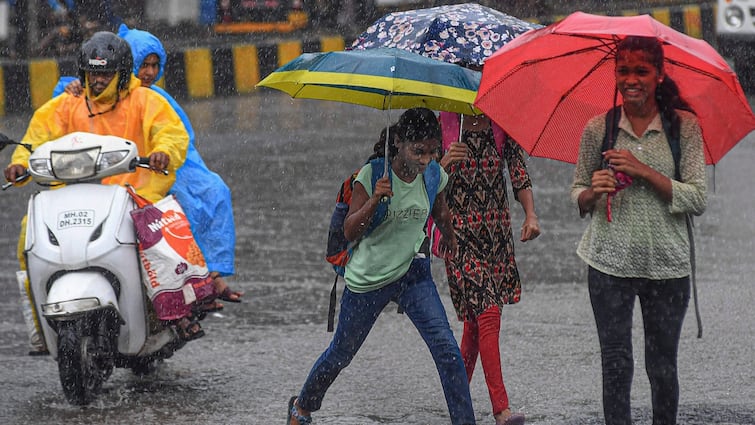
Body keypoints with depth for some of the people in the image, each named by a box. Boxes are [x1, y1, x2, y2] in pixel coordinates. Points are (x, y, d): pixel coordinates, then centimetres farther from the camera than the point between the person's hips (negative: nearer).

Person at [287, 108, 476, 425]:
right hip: (368, 279, -2)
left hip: (412, 274, 3)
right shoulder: (371, 175, -19)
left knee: (447, 349, -14)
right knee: (341, 353, 14)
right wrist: (374, 200, -35)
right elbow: (350, 232, -21)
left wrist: (449, 238, 26)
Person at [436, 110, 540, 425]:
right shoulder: (444, 126, -3)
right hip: (460, 231, -4)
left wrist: (530, 214, -8)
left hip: (497, 231, 4)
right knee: (488, 312, -14)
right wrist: (445, 163, -24)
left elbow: (519, 171, 5)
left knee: (476, 317, 9)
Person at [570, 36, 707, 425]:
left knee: (663, 366, 7)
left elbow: (698, 200, -6)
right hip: (610, 259, 1)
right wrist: (592, 192, -11)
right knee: (615, 364, 0)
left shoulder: (684, 126, -1)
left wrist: (645, 172, -15)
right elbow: (577, 194, 12)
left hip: (666, 262, 0)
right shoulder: (597, 129, 3)